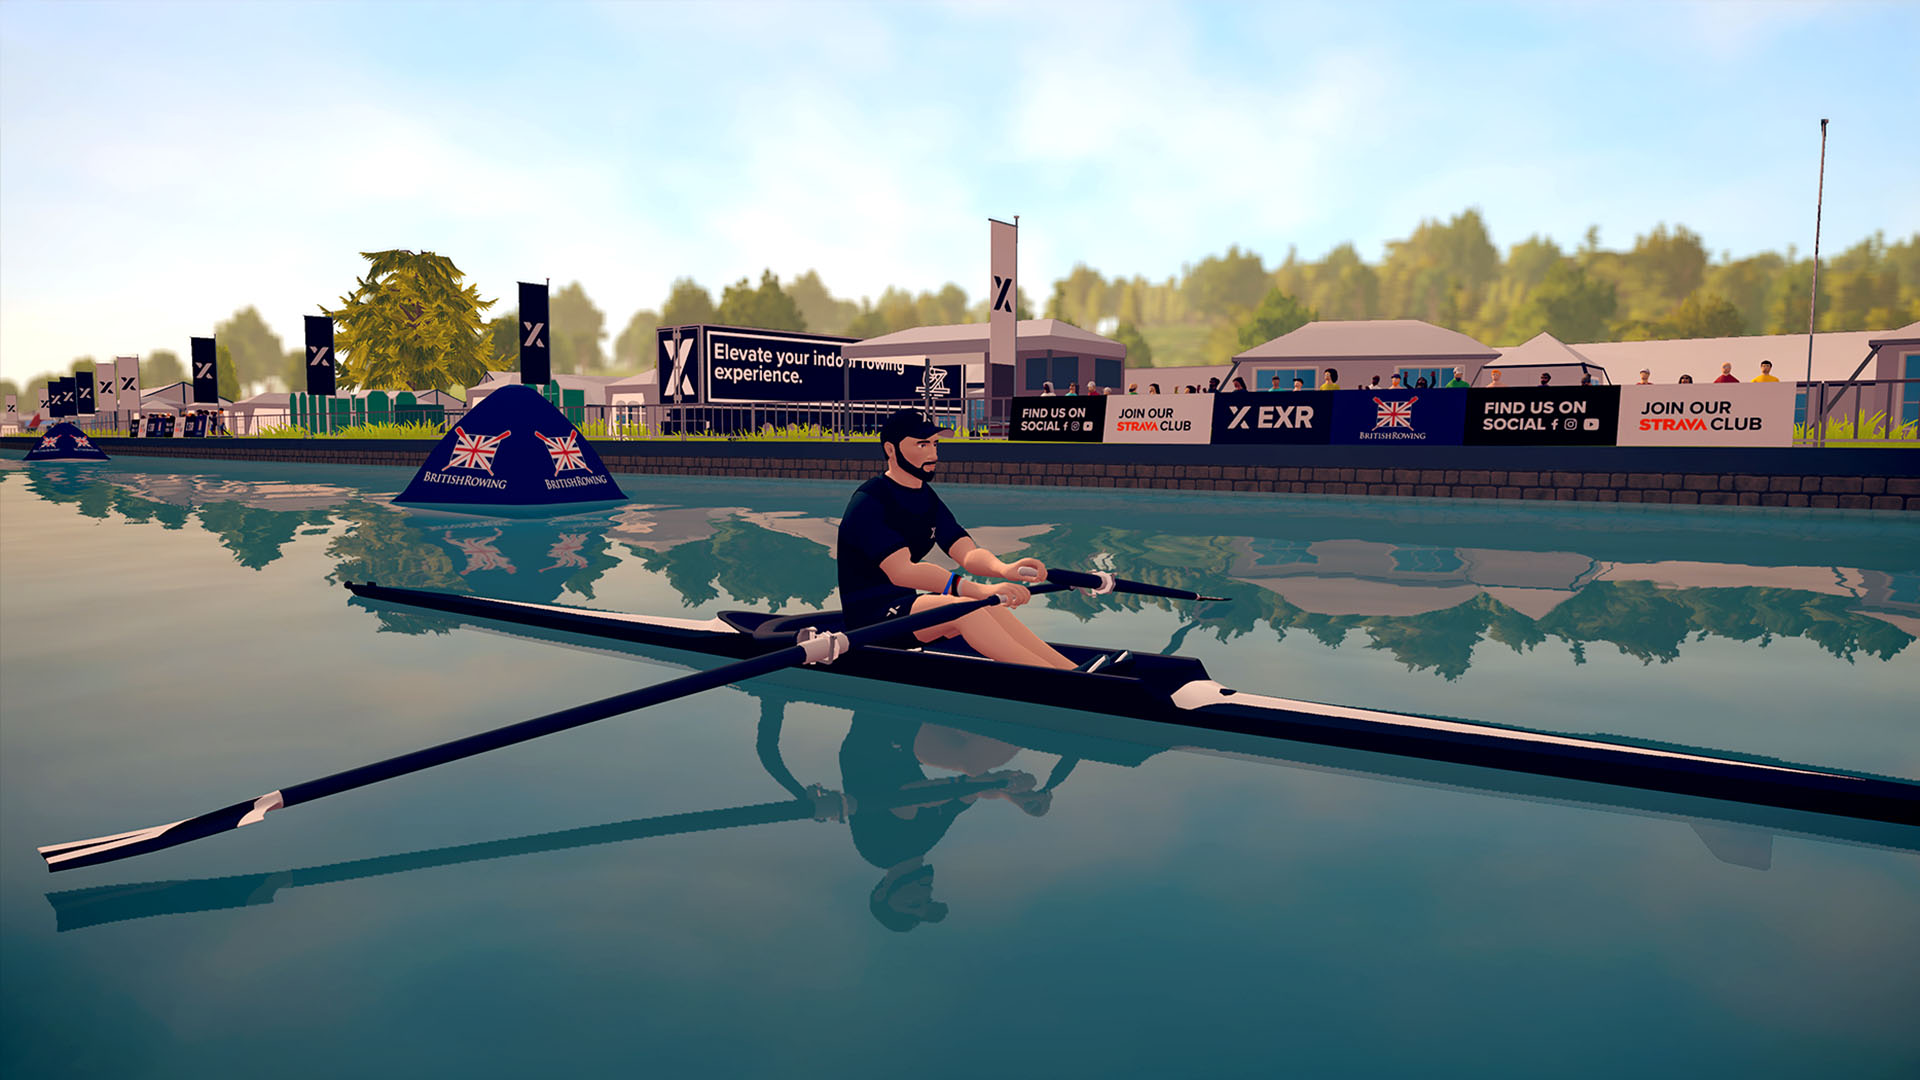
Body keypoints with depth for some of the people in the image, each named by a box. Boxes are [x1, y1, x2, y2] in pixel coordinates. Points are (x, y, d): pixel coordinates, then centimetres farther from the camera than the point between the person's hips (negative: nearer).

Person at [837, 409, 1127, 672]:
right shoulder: (867, 503, -16)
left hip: (905, 605, 8)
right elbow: (901, 571, -30)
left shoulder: (927, 499, 10)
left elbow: (968, 553, -2)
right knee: (966, 609, -29)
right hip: (869, 615, -8)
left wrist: (1003, 569, -26)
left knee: (992, 607, -16)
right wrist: (978, 589, -40)